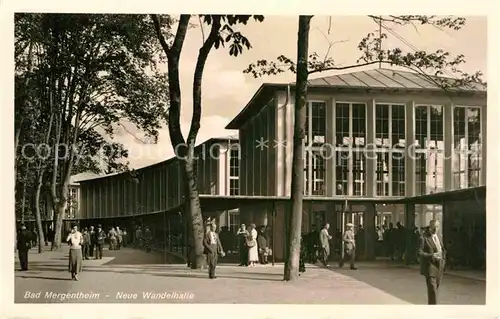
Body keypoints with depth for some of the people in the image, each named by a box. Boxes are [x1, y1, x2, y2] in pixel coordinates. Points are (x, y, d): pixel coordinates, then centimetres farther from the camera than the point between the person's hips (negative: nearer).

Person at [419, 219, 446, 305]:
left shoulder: (439, 238, 14)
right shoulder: (424, 238, -9)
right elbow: (420, 252, -14)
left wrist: (443, 260, 9)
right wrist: (431, 255, -26)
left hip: (439, 266, 7)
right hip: (430, 267, -7)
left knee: (436, 287, 14)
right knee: (432, 289, -9)